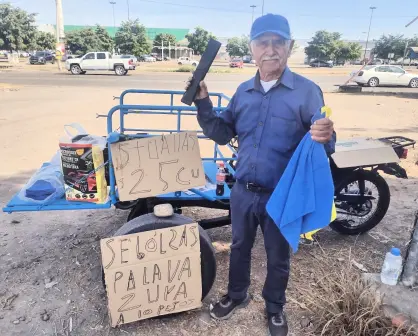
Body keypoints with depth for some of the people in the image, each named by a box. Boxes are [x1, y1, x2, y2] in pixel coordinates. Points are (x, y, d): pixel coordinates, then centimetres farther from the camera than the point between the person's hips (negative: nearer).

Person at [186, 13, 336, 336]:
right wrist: (203, 103, -8)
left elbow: (322, 143, -14)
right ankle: (237, 295, 49)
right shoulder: (243, 91, 3)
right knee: (239, 247, 23)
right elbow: (223, 133, 5)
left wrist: (326, 138, -38)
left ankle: (275, 307, 45)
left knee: (278, 257, 17)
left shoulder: (307, 91, -12)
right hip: (243, 191, 4)